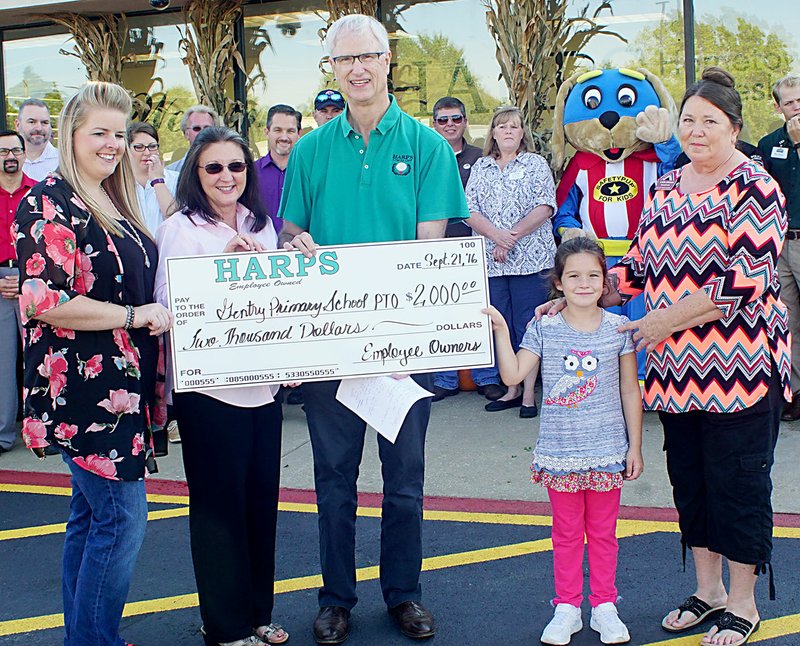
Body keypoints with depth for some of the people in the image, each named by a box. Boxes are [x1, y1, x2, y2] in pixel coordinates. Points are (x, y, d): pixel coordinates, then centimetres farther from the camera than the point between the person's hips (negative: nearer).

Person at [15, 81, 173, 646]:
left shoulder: (114, 203, 14)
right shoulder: (49, 204, -13)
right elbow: (44, 301, -21)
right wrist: (134, 316, -17)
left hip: (121, 383, 9)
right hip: (83, 385, -9)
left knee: (92, 515, 15)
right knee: (123, 518, -8)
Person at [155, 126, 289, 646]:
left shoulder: (262, 225, 10)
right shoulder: (181, 229, -8)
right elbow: (171, 305, -15)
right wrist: (224, 262, -23)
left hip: (262, 384, 6)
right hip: (209, 388, -6)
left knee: (262, 498, 12)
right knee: (220, 505, 4)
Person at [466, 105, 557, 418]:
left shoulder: (536, 164, 6)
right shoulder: (480, 168, 14)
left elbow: (545, 207, -5)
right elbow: (470, 211, 3)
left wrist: (513, 236, -14)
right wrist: (497, 236, -14)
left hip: (530, 259, -3)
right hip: (491, 261, 3)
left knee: (528, 325, -3)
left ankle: (529, 394, 2)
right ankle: (512, 389, 17)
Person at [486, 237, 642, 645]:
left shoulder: (618, 328, -3)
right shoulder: (544, 329, -4)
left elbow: (630, 390, 2)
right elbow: (513, 375, -10)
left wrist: (635, 446, 3)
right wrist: (501, 332, -19)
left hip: (607, 452, 0)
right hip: (560, 453, 0)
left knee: (603, 531, 12)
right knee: (566, 532, 11)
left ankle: (604, 607, 26)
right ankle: (567, 608, 23)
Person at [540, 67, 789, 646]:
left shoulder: (753, 187, -10)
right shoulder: (666, 187, 12)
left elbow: (744, 279, -19)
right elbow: (640, 266, 18)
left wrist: (666, 320, -16)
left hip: (738, 364, -7)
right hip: (677, 368, 7)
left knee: (738, 483, 3)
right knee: (689, 478, 14)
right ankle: (708, 591, 30)